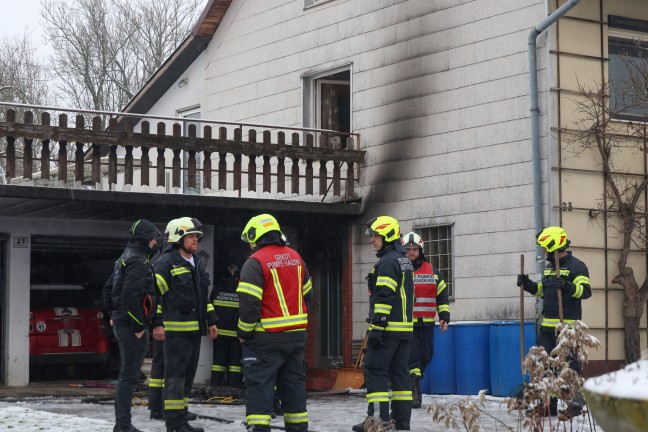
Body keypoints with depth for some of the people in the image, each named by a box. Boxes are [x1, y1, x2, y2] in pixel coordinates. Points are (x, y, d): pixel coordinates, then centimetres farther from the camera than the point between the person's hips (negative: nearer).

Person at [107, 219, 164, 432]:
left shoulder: (125, 259, 18)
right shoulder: (139, 261, -15)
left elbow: (108, 290, 23)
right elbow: (130, 295, -25)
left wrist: (114, 316, 24)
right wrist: (138, 326, -20)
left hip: (121, 324, 10)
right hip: (131, 325, -10)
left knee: (126, 374, 15)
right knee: (129, 376, -8)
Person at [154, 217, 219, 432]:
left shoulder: (198, 264, 19)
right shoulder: (166, 263, -9)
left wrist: (211, 321, 23)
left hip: (194, 329, 9)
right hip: (175, 330, -9)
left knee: (188, 375, 12)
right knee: (175, 376, -7)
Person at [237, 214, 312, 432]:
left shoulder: (255, 262, -13)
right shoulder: (295, 257, 9)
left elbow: (249, 302, -18)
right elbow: (307, 293, 16)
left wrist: (244, 333, -7)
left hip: (267, 337, -6)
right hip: (297, 333, 6)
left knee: (259, 382, -1)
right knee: (293, 380, 15)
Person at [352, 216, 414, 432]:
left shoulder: (387, 262, -12)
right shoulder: (405, 261, 19)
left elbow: (384, 297, -20)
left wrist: (376, 327, -21)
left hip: (387, 328, -9)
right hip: (405, 329, 9)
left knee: (374, 371, -6)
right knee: (400, 373, 9)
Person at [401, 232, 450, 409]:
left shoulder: (432, 272, 10)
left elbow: (442, 295, 13)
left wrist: (444, 316, 5)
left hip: (426, 324, 3)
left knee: (425, 357, 9)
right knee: (411, 357, -11)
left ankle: (414, 384, 28)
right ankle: (414, 394, -10)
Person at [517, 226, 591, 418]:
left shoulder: (576, 266, -7)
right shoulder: (549, 267, 19)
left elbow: (586, 291, -17)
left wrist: (568, 287, -32)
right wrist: (527, 284, 15)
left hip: (568, 327, -8)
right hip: (547, 325, 8)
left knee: (569, 365, -5)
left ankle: (575, 403, 4)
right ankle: (547, 404, 13)